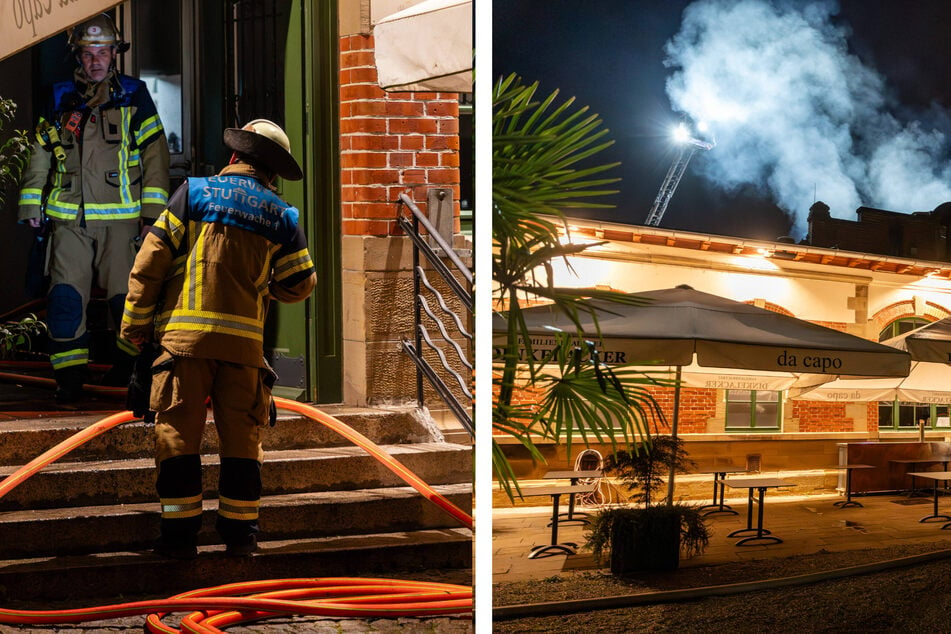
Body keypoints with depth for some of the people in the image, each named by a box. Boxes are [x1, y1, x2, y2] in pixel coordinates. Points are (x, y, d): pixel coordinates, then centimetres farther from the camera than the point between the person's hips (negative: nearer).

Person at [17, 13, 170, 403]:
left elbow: (154, 153, 3)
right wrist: (31, 204, 14)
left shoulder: (133, 96, 5)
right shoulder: (61, 99, 12)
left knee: (126, 295, 2)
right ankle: (70, 377, 0)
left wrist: (153, 209, -2)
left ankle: (127, 365, 23)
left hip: (119, 217, -2)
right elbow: (40, 154, 19)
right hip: (69, 218, 2)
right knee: (65, 295, -7)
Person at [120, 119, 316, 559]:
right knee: (241, 439, 10)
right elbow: (300, 284, 12)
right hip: (244, 339, 2)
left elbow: (150, 262, 0)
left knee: (178, 434, 3)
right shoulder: (281, 216, 9)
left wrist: (135, 323, 6)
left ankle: (180, 534, 3)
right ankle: (240, 532, 12)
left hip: (185, 334, -2)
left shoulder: (194, 193, 4)